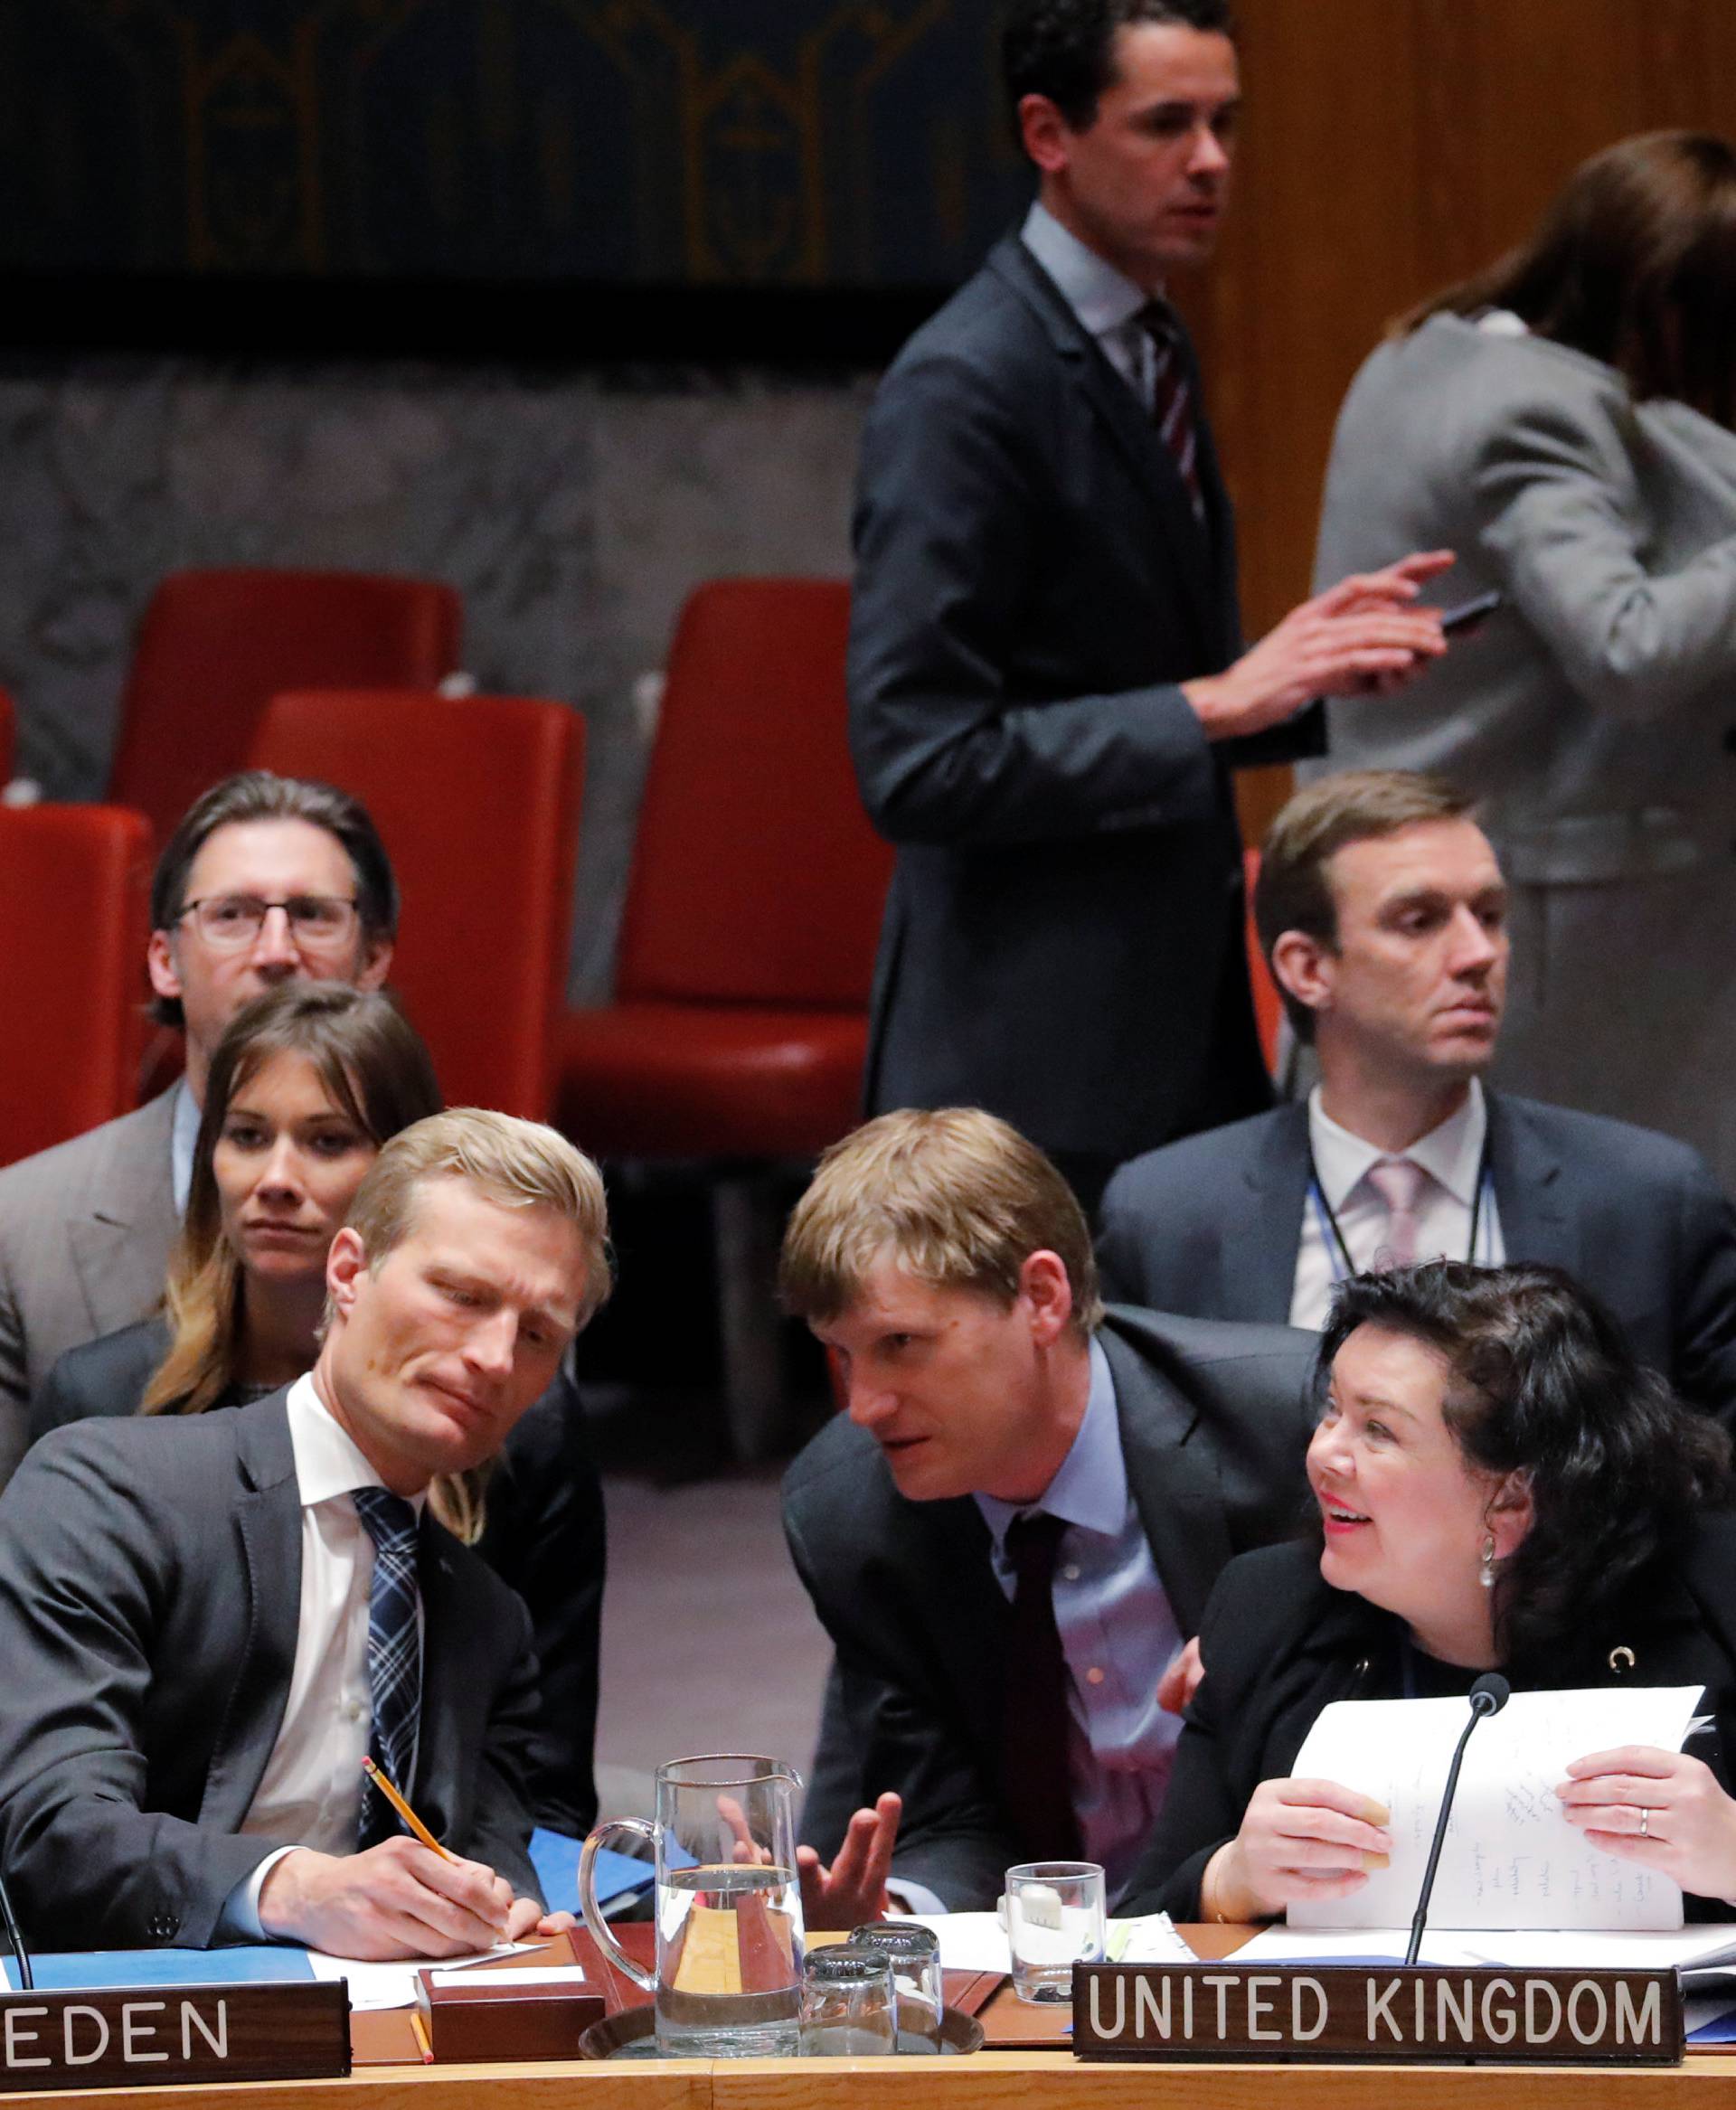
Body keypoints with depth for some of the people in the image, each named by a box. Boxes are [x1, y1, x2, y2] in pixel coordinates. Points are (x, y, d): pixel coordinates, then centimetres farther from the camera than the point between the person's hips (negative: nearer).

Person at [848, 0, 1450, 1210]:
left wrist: (1303, 667, 5)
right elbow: (919, 767, -21)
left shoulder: (1146, 353, 14)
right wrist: (1218, 702, -21)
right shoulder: (964, 387, -16)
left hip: (1182, 1019, 9)